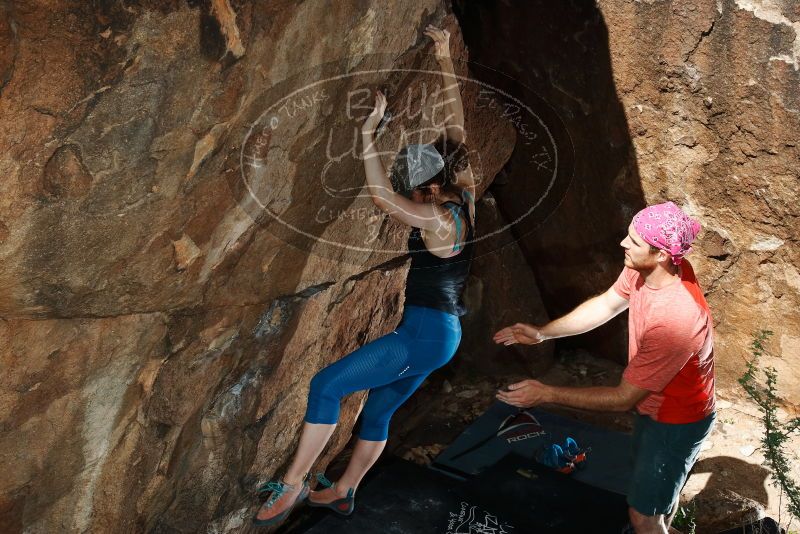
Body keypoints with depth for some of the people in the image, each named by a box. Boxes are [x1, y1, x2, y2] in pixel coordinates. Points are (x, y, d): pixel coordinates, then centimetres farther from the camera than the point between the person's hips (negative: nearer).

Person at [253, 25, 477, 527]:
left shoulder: (439, 219, -20)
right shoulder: (466, 195, 3)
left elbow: (381, 195, -28)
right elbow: (457, 125, 9)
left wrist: (368, 131, -23)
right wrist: (446, 58, 13)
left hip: (425, 334, -10)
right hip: (439, 334, 10)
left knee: (326, 385, -12)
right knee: (378, 411, 20)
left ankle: (293, 483, -3)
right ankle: (342, 490, 34)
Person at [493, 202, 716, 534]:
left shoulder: (675, 321, -42)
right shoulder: (644, 268, -18)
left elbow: (623, 399, -33)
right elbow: (606, 304, 0)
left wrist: (547, 394, -30)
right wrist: (542, 333, -8)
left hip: (677, 422, -8)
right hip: (654, 401, 8)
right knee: (660, 485, 32)